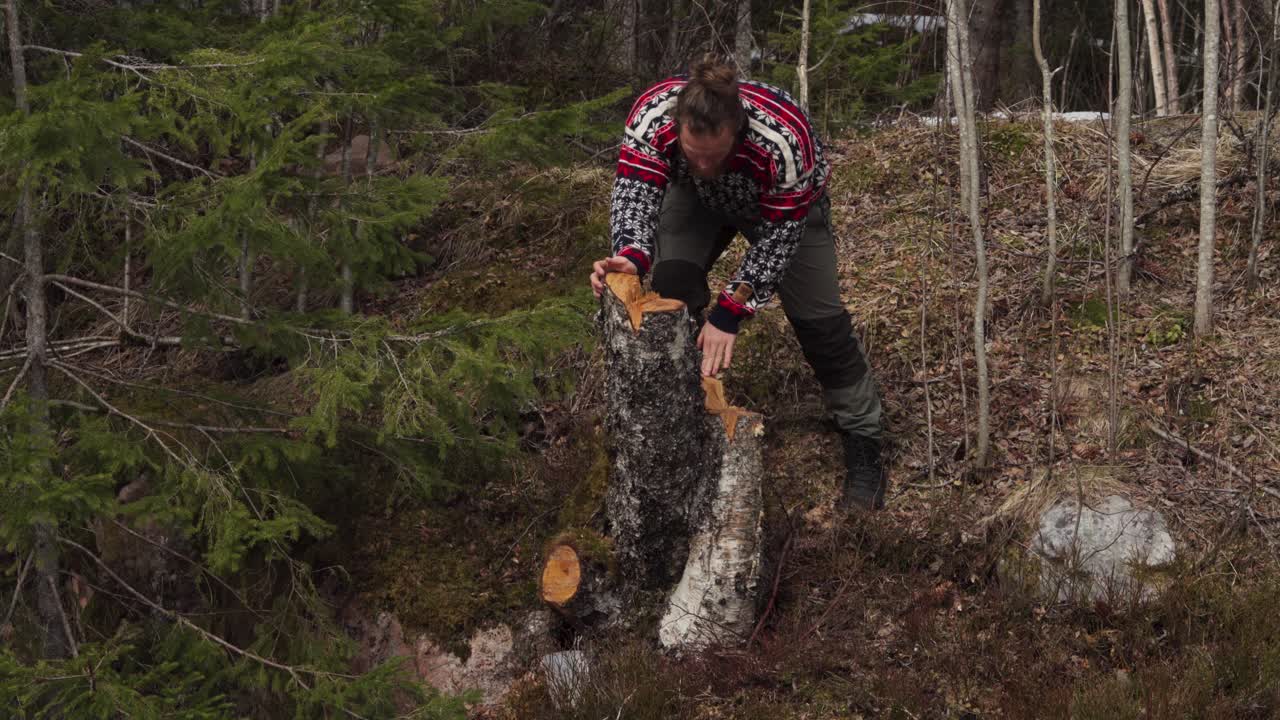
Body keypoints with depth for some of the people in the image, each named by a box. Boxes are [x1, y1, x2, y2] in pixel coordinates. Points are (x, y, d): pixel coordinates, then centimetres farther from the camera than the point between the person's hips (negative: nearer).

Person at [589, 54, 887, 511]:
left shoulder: (784, 137, -44)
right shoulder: (651, 114, -38)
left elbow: (777, 238, -34)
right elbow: (633, 193, -39)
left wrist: (730, 311, -38)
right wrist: (632, 255, -60)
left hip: (785, 204, -2)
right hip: (695, 199, 3)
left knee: (817, 318, -7)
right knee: (672, 288, -17)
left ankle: (864, 451, 5)